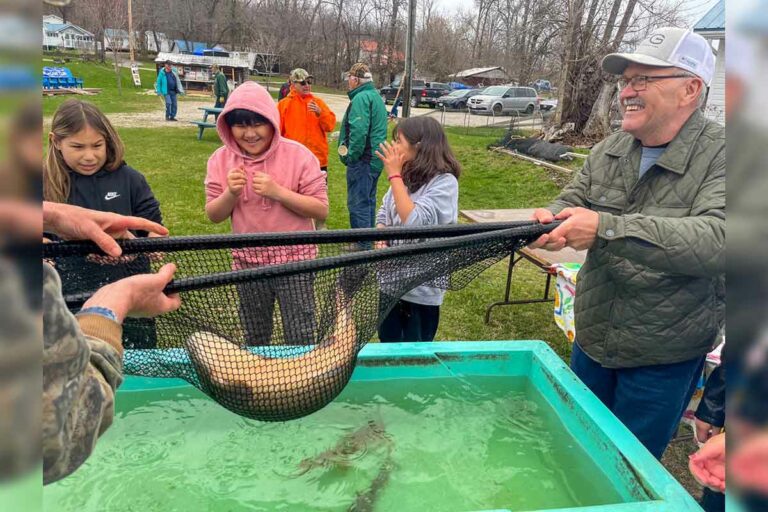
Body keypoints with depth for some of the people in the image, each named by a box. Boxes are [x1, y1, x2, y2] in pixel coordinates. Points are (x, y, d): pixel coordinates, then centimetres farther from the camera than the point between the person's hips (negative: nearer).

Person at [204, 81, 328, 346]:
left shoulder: (298, 155, -13)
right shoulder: (221, 159, -3)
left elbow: (321, 210, -14)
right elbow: (213, 216, 1)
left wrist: (278, 192, -25)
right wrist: (230, 194, -19)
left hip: (294, 260, -3)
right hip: (247, 262, 4)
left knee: (301, 340, 6)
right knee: (254, 340, 21)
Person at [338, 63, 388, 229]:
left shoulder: (361, 98, -15)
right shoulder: (375, 96, 17)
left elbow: (358, 131, -27)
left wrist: (351, 157, -19)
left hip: (362, 160, -10)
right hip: (375, 158, 10)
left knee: (357, 204, -5)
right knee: (368, 201, 19)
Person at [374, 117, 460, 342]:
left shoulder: (444, 182, -18)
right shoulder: (406, 175, 1)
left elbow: (414, 222, -29)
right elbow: (383, 215, 9)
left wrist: (394, 175, -22)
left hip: (421, 287, -6)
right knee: (388, 346, 22)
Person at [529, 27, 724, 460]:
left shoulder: (721, 156, -19)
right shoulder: (610, 150, -1)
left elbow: (718, 240, -33)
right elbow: (572, 202, 4)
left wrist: (605, 228, -40)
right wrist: (551, 218, -21)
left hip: (662, 358, -5)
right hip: (592, 340, 5)